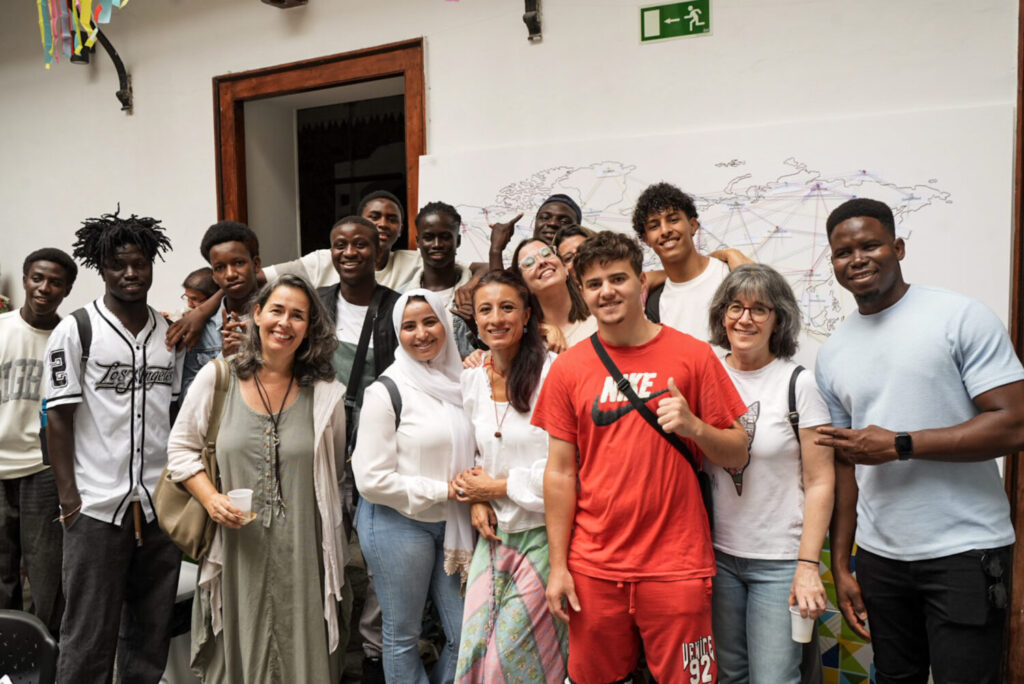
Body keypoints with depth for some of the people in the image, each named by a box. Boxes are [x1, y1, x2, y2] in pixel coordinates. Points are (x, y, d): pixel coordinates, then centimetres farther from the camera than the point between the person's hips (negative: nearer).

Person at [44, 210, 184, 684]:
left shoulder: (170, 334, 8)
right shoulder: (75, 331, -2)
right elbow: (58, 418, -2)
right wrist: (68, 497, -7)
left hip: (160, 506, 4)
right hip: (97, 506, -3)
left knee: (152, 633, 12)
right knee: (89, 637, 5)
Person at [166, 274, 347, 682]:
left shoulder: (326, 393, 1)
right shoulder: (216, 378, -1)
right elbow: (181, 448, 5)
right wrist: (212, 499, -8)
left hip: (300, 554, 1)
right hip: (236, 551, 0)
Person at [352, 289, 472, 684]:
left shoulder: (457, 382, 5)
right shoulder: (386, 392, -12)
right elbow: (371, 480, -15)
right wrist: (444, 490, -14)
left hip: (450, 523, 6)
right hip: (399, 523, -5)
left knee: (467, 633, 11)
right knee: (403, 636, 10)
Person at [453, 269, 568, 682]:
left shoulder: (551, 373, -15)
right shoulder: (472, 380, 6)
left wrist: (495, 487, -8)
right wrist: (477, 499, 0)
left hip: (542, 533, -6)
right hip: (493, 532, 6)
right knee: (475, 646, 8)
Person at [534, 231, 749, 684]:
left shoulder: (692, 355, -2)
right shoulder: (568, 368, 2)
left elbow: (737, 454, 2)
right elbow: (560, 473, 3)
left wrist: (694, 427, -18)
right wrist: (558, 566, 1)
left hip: (675, 568, -1)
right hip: (593, 568, 2)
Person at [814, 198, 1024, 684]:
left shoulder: (962, 318, -7)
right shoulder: (832, 354, 8)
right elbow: (844, 464, 10)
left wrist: (899, 445, -17)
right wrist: (840, 565, 7)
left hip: (964, 552, -4)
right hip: (879, 556, 5)